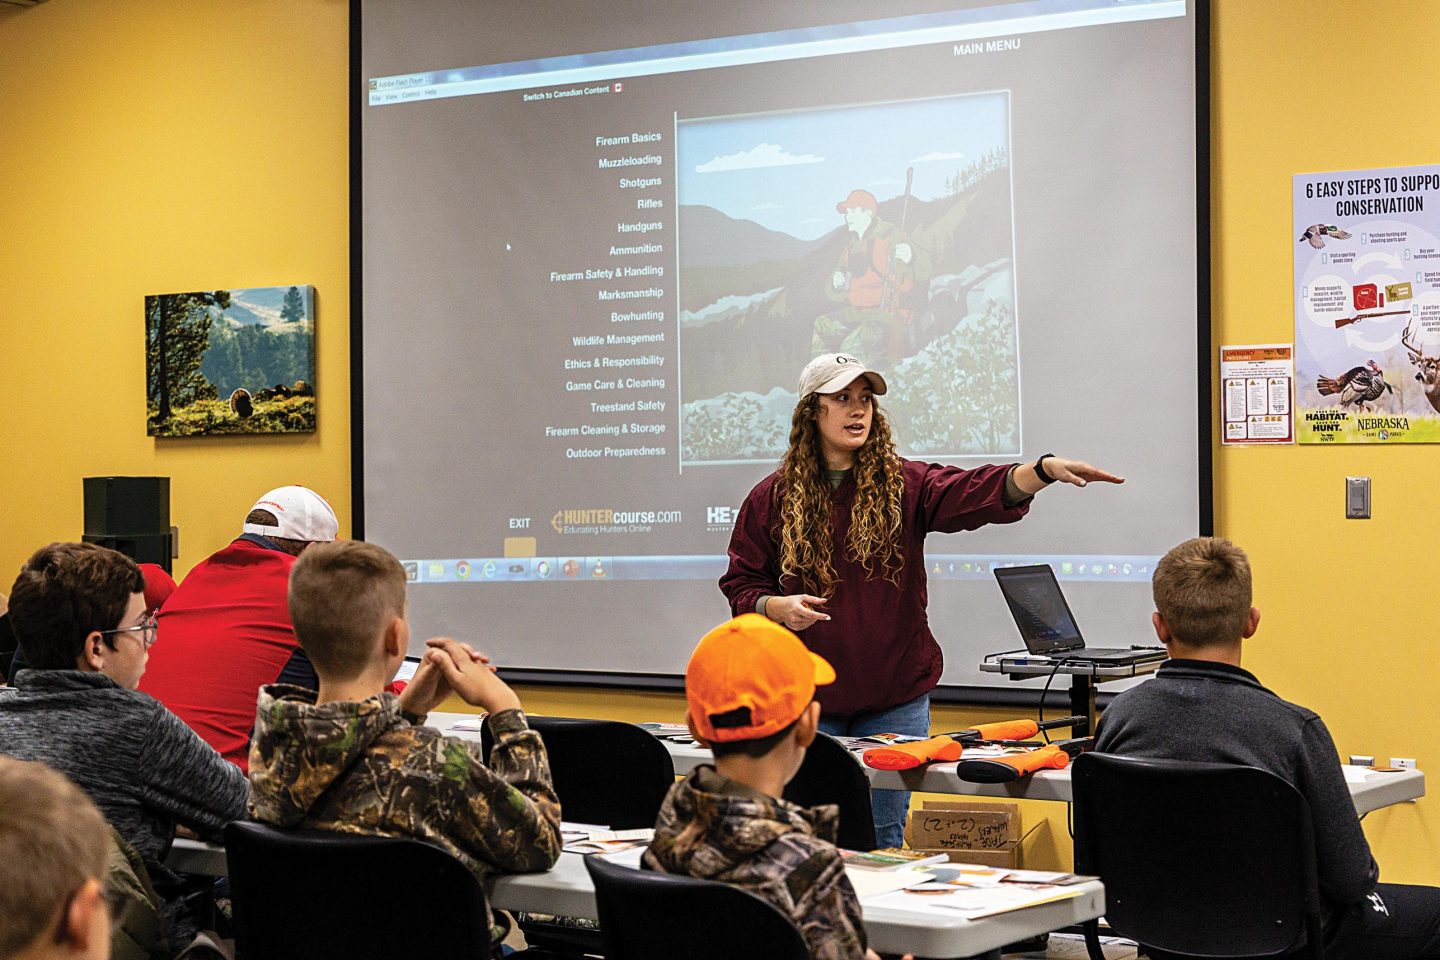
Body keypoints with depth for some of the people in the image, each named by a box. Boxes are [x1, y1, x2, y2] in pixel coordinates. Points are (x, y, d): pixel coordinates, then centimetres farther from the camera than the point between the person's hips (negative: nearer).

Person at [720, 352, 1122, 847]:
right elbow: (740, 585, 8)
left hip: (895, 696, 0)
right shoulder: (771, 499, 2)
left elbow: (977, 492, -17)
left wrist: (1045, 470, -34)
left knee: (884, 834, 6)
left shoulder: (905, 485, 0)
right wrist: (777, 607, -14)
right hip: (808, 697, 0)